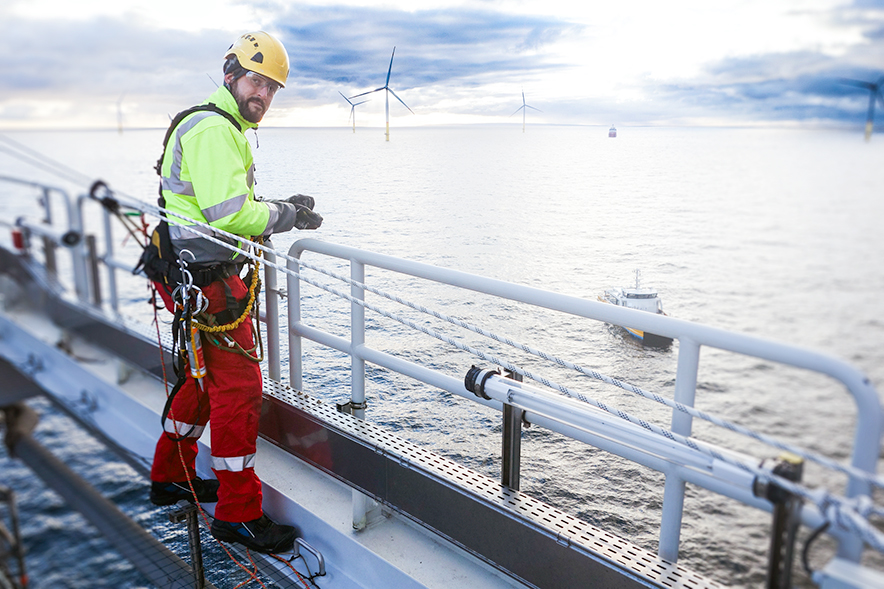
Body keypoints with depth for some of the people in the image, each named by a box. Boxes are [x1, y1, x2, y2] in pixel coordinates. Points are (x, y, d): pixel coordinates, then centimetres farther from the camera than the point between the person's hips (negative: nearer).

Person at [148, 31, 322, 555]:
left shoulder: (224, 128, 20)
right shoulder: (213, 129, -16)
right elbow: (228, 214, -25)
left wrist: (280, 205, 10)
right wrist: (289, 216, -12)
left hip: (193, 271, 11)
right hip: (206, 278, -11)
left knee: (206, 376, 21)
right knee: (239, 385, -6)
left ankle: (171, 477, 37)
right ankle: (238, 514, 6)